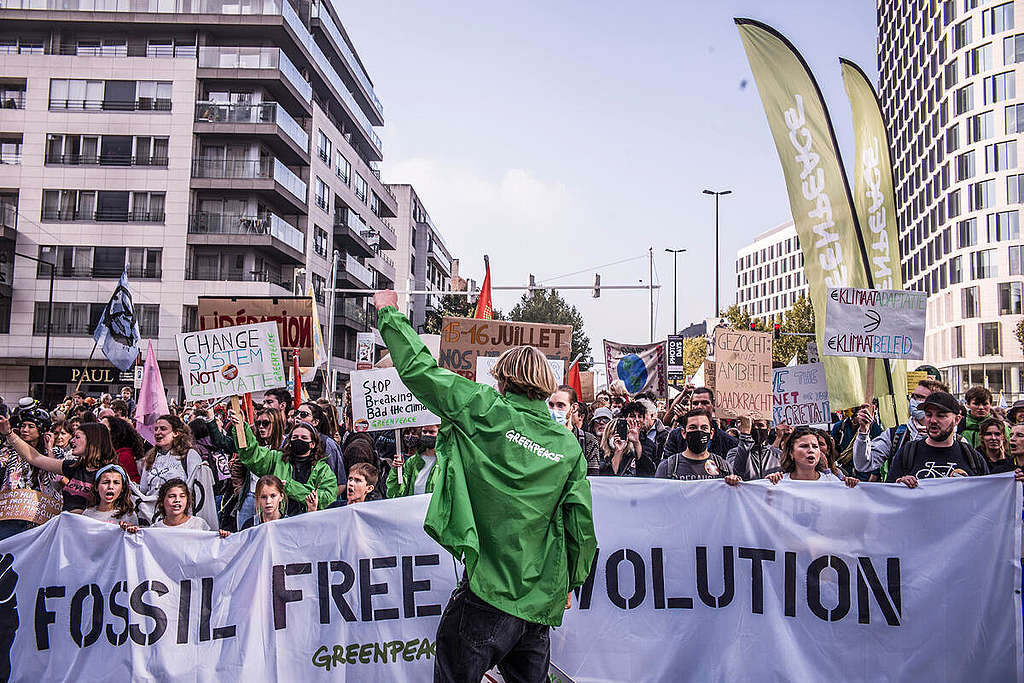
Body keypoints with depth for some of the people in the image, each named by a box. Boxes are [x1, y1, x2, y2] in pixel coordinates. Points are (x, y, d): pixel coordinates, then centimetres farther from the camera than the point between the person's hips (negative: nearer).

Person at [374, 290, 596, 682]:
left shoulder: (486, 411, -7)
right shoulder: (569, 446, 4)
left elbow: (418, 368, -2)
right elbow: (581, 526, 5)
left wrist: (389, 313, 12)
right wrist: (571, 583, 20)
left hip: (487, 593, -5)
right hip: (541, 599, 5)